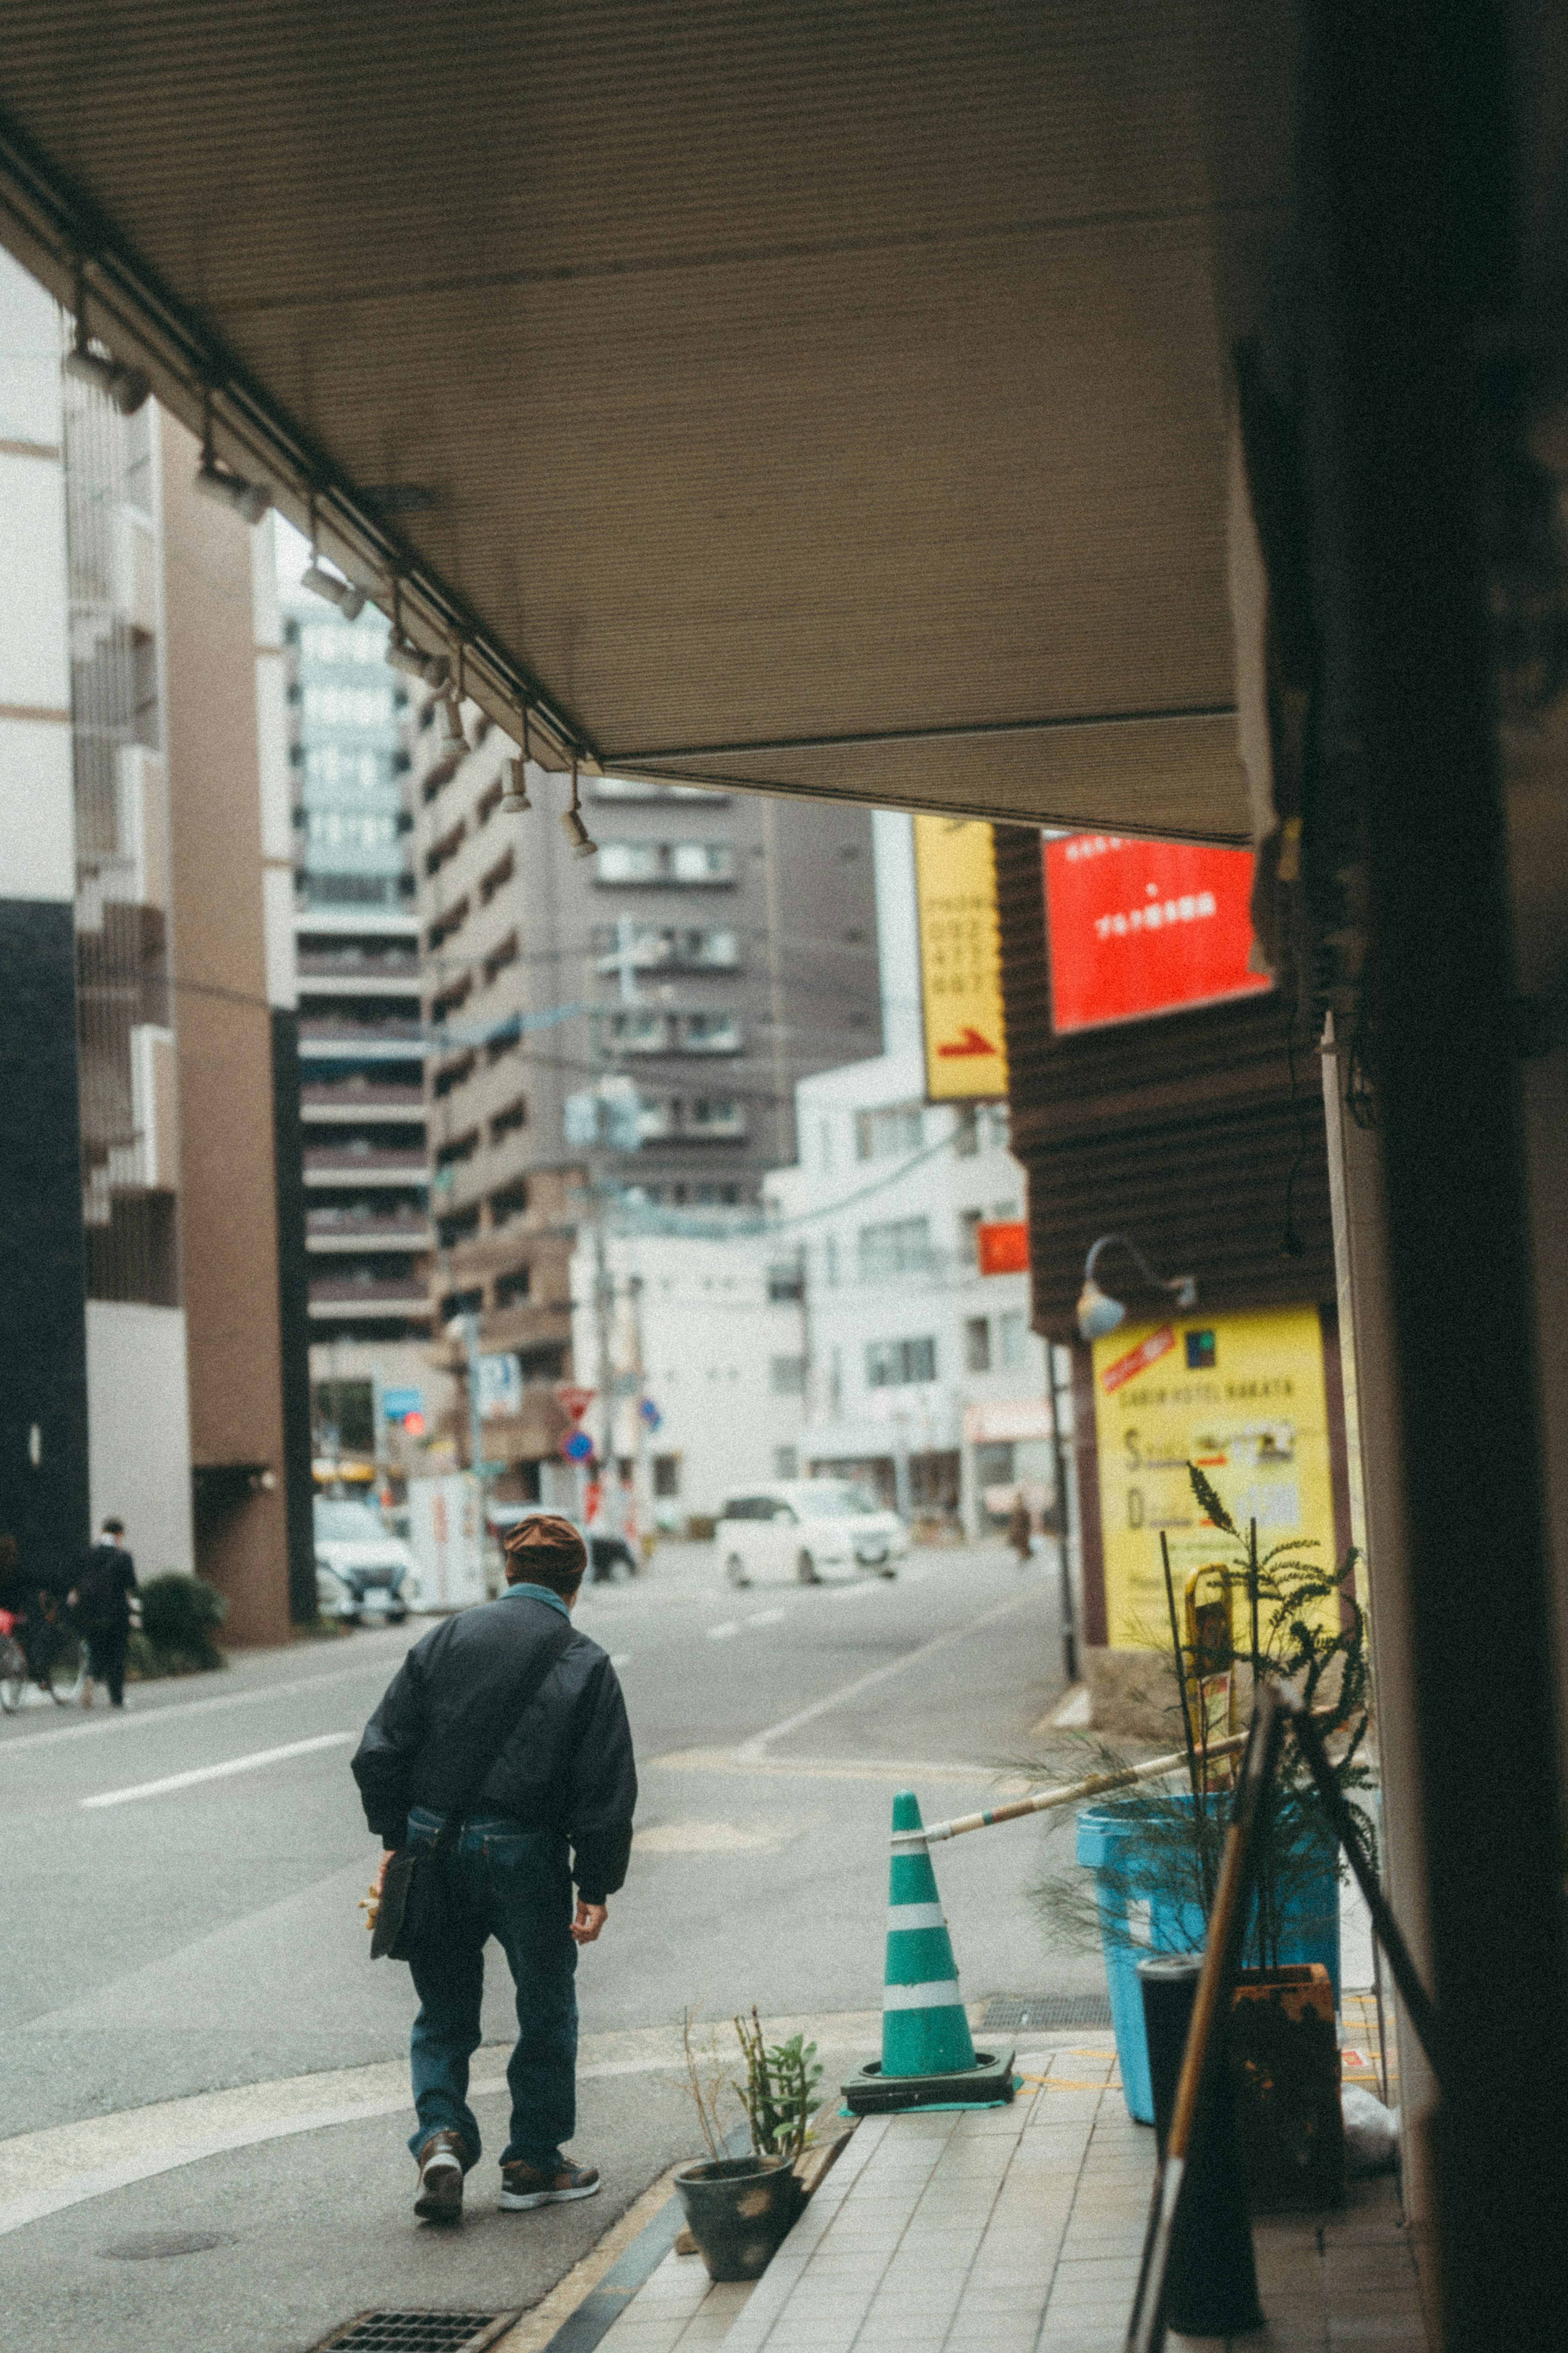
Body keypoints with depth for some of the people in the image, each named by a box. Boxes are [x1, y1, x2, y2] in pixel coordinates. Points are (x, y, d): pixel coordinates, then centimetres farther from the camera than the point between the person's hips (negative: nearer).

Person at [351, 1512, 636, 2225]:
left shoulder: (445, 1638, 2)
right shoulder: (585, 1664, -3)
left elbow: (381, 1751, 1)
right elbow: (607, 1791, -6)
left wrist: (395, 1839, 9)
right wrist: (597, 1887, 0)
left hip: (434, 1846, 2)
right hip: (525, 1856, -2)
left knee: (444, 2013, 15)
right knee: (546, 2014, 15)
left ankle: (440, 2135, -5)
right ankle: (533, 2163, 20)